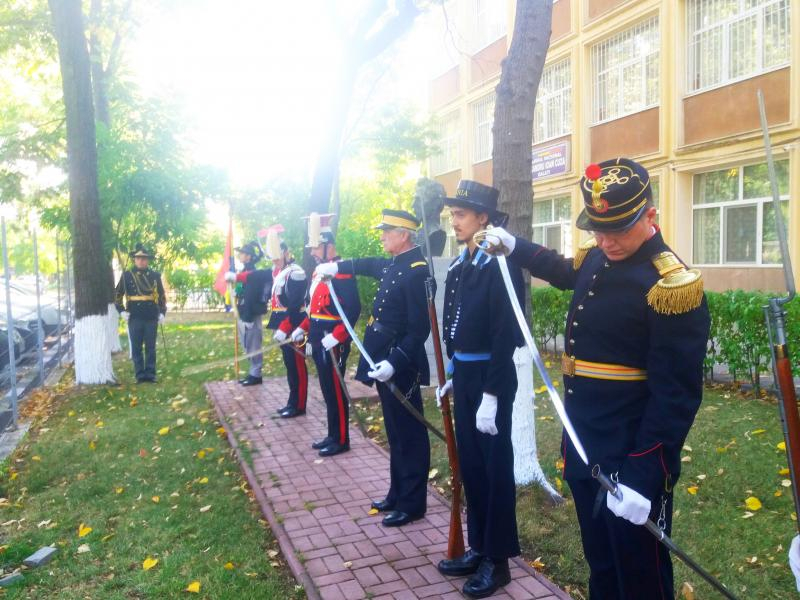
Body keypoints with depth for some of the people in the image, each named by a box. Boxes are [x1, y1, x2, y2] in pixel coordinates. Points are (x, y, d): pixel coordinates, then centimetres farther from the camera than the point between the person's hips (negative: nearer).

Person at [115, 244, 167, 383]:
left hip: (152, 317, 1)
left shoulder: (155, 275, 5)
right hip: (134, 317, -1)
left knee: (151, 347, 5)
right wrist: (121, 310, -3)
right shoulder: (127, 275, 2)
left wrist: (162, 312, 4)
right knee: (136, 347, 4)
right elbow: (118, 295, 8)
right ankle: (140, 374, 12)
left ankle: (150, 374, 12)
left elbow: (162, 295, 11)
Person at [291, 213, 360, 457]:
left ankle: (341, 440, 12)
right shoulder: (318, 272, 13)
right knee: (327, 390, 16)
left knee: (336, 391, 0)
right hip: (319, 342, 9)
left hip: (334, 344, -9)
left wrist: (336, 337, -26)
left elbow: (354, 309, -22)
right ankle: (332, 435, 27)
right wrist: (302, 329, 13)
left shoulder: (342, 272, -16)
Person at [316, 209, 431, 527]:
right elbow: (369, 265, 35)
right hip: (385, 362, 9)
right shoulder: (394, 264, 9)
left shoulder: (416, 270, -19)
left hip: (399, 367, -9)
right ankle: (397, 494, 31)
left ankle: (412, 504, 15)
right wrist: (337, 266, 36)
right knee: (395, 434, 18)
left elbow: (420, 328, -23)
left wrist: (394, 363, -28)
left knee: (409, 435, 3)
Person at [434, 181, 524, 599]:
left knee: (495, 467, 4)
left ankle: (498, 560, 20)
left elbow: (505, 337, -20)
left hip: (491, 378, -8)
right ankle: (478, 548, 31)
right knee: (470, 464, 16)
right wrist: (452, 376, 14)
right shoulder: (458, 266, 9)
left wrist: (490, 396, -21)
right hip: (463, 376, 8)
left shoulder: (500, 266, -16)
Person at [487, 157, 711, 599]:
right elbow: (562, 270, 31)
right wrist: (513, 246, 22)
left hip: (633, 458, -7)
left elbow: (676, 395, -23)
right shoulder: (596, 260, 4)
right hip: (583, 447, 8)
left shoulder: (672, 284, -21)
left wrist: (642, 475, -26)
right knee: (599, 563, 23)